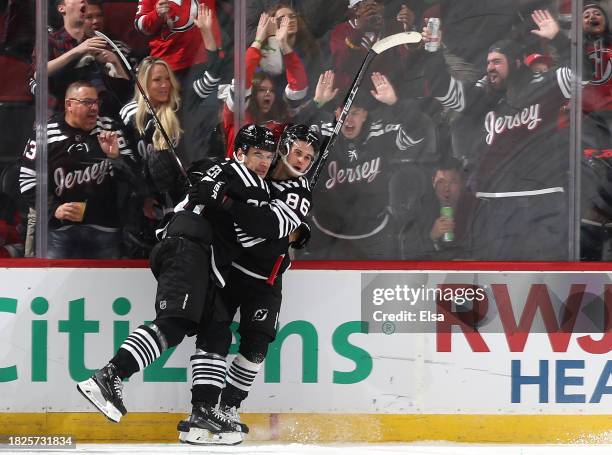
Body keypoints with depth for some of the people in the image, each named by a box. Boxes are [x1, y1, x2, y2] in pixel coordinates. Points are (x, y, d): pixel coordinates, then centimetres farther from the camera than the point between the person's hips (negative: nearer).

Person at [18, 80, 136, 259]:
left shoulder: (109, 129, 2)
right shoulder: (46, 134, -3)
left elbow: (131, 171, 6)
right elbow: (27, 180, -1)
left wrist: (115, 156, -15)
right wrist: (53, 209, -12)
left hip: (105, 228, 2)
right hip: (60, 229, -2)